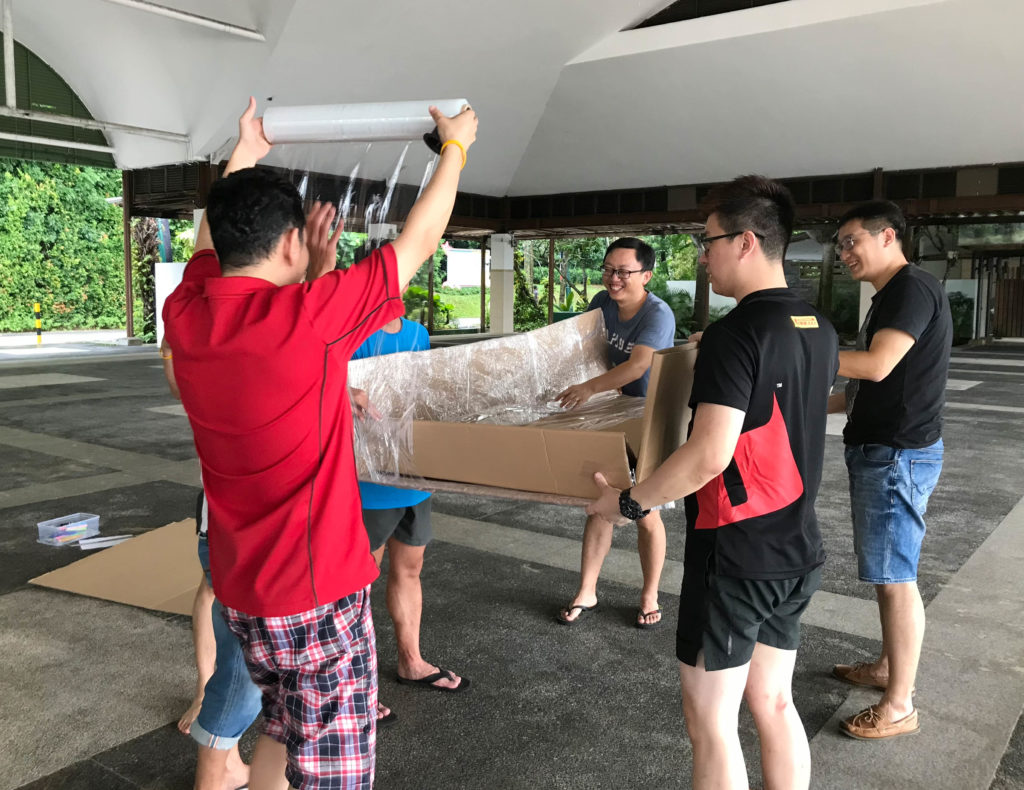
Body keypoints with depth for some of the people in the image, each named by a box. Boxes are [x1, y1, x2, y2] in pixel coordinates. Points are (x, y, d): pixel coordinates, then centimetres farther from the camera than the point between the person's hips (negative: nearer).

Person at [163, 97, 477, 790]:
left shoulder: (186, 316, -5)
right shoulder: (308, 315, -22)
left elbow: (210, 240, 18)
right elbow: (420, 241, -10)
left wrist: (245, 155, 31)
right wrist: (456, 145, 6)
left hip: (242, 592, 7)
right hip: (320, 600, -7)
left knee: (284, 733, 29)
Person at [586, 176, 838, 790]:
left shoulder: (736, 334, -20)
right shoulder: (821, 331, 5)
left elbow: (709, 455, -25)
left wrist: (629, 502, -13)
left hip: (735, 555, -8)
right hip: (798, 552, 8)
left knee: (711, 720, 5)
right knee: (773, 704, 19)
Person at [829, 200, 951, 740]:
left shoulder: (914, 288, -15)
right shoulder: (889, 296, 16)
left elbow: (877, 366, -27)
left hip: (898, 454, -10)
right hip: (878, 450, 10)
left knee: (894, 578, -3)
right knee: (887, 573, 19)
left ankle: (898, 706, 7)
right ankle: (888, 667, 34)